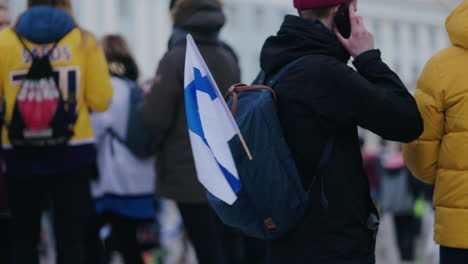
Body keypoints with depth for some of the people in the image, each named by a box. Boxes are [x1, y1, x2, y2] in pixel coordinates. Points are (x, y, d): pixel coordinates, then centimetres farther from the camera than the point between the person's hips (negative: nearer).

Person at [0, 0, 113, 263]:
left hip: (21, 153, 0)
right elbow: (101, 100, -5)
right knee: (71, 236, 4)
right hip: (73, 152, 0)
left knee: (24, 236, 11)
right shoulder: (85, 41, -2)